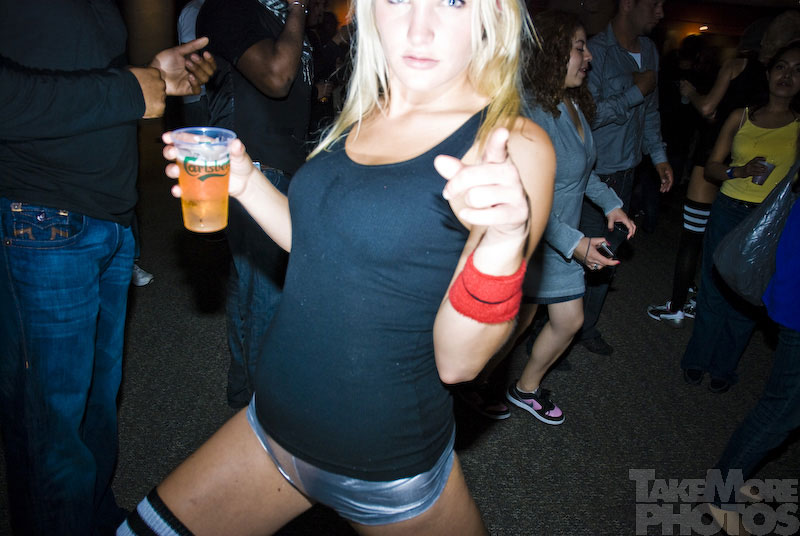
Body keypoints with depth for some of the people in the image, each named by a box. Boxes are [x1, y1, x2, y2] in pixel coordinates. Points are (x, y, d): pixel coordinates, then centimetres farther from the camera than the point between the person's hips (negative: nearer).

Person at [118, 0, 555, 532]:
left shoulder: (514, 144, -17)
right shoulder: (363, 117, 2)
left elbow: (456, 361, -19)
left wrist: (504, 242, -36)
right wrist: (244, 182, 2)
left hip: (383, 465, -5)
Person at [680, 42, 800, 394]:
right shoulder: (741, 117, 5)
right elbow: (712, 166, 6)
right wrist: (740, 171, -11)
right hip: (728, 212, 1)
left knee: (745, 299, 7)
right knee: (713, 289, 9)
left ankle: (723, 368, 27)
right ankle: (697, 359, 28)